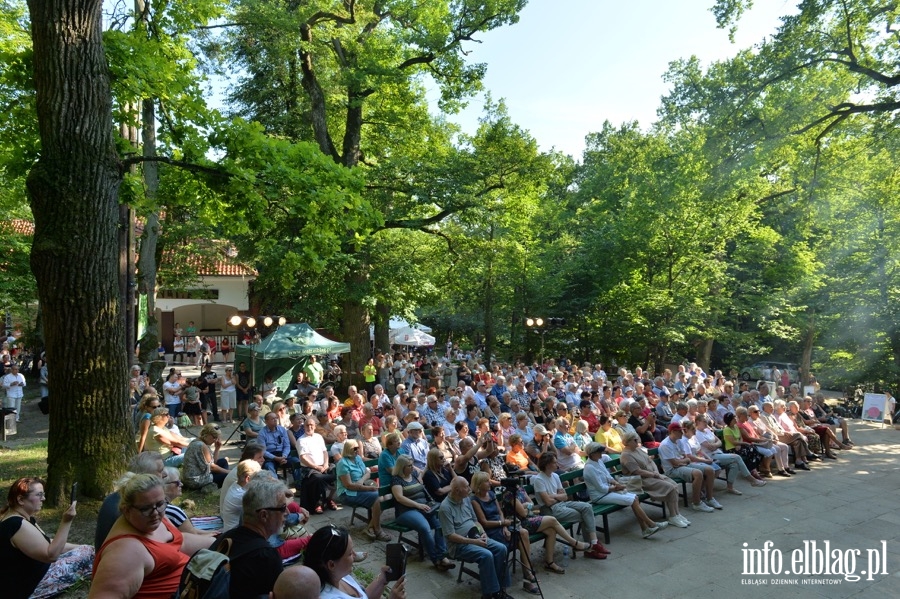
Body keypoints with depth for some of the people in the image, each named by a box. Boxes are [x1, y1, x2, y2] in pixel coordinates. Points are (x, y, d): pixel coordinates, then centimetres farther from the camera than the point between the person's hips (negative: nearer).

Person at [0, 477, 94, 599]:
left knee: (85, 550, 13)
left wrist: (78, 547, 9)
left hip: (28, 575, 10)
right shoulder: (18, 524, -27)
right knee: (88, 554, -7)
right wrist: (66, 522, -32)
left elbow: (47, 543, 14)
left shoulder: (24, 518, 5)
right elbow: (51, 555, -28)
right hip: (28, 587, -10)